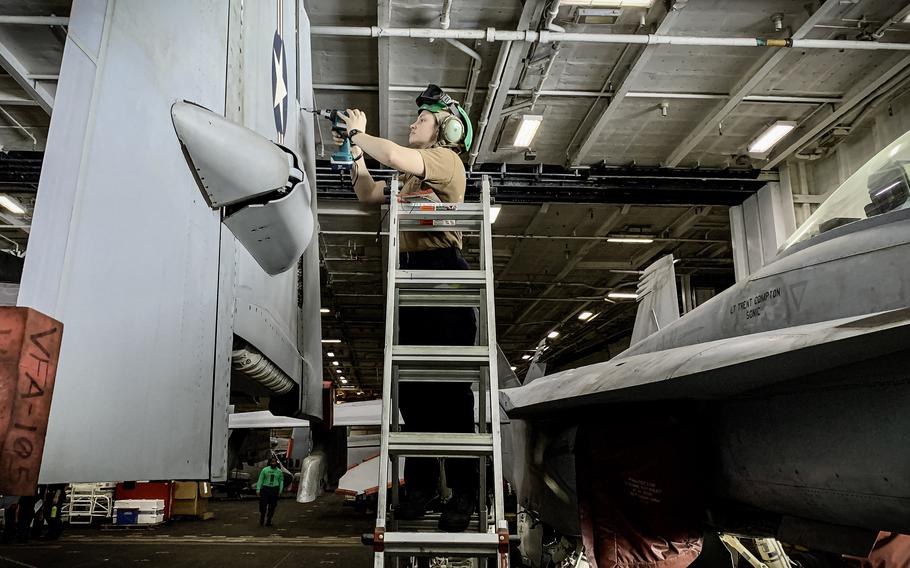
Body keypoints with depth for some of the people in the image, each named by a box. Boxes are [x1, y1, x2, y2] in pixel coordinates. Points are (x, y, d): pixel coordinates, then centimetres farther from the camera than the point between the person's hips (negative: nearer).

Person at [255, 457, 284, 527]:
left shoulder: (279, 471, 8)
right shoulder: (265, 470, 3)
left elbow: (281, 481, 12)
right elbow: (260, 480, 3)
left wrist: (280, 490, 2)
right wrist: (258, 489, -3)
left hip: (274, 490, 2)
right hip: (265, 489, -2)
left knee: (272, 507, 4)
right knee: (263, 505, -4)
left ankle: (268, 521, 16)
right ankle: (261, 520, 16)